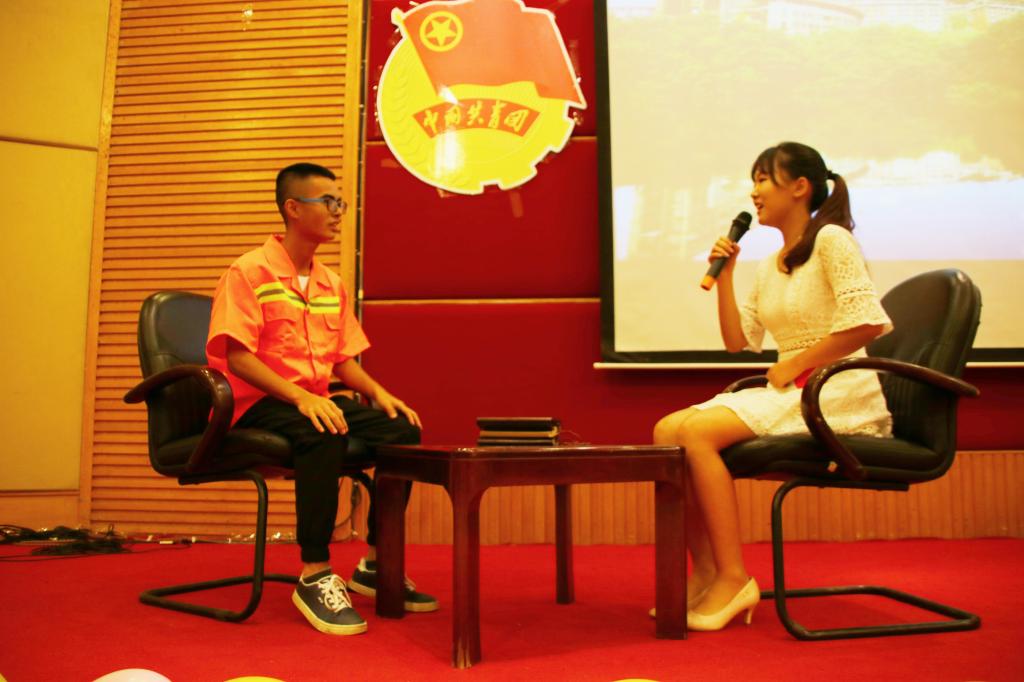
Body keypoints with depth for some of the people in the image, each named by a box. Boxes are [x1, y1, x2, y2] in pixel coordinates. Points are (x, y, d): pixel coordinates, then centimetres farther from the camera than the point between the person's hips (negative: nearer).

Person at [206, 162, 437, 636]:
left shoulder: (331, 284, 15)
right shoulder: (249, 272, -6)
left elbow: (344, 359, 17)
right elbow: (236, 355, -15)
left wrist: (378, 393, -3)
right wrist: (299, 395, -28)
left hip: (315, 401, 7)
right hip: (257, 403, -7)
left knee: (402, 429, -14)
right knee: (326, 434, -37)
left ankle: (375, 564, -2)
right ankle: (315, 576, -27)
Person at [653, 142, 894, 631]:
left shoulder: (831, 239, -5)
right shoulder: (768, 267, 18)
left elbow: (868, 321, -17)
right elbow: (737, 341, 13)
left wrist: (795, 363, -14)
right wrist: (724, 273, 8)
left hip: (840, 396, -8)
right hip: (789, 395, 8)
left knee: (698, 431, -26)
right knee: (667, 430, -12)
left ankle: (733, 579, -17)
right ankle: (707, 573, -9)